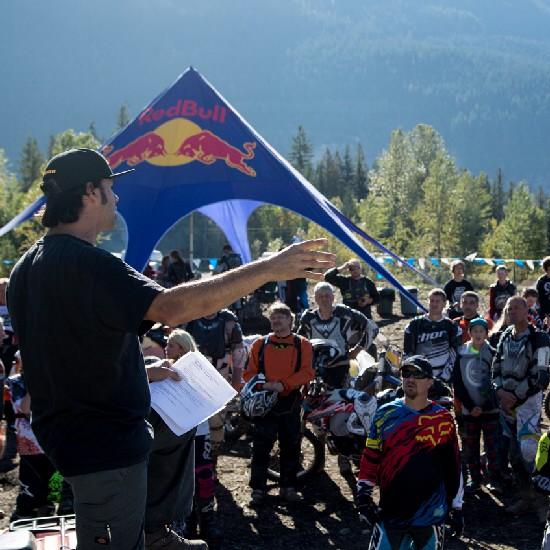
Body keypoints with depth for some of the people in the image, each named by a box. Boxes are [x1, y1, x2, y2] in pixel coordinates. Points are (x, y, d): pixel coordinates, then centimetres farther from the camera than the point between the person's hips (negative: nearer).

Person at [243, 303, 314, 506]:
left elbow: (307, 372, -7)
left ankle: (288, 487, 19)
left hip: (291, 401, 0)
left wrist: (284, 384, -18)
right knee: (261, 447, 0)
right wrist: (262, 386, -16)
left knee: (291, 446, 8)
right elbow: (249, 373, 4)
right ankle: (258, 489, 7)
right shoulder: (260, 344, 7)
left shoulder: (302, 345, 4)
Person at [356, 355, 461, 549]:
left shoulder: (443, 419, 1)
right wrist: (364, 496, -1)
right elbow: (370, 458, 5)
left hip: (431, 513, 0)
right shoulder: (386, 414, 2)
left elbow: (453, 464, 6)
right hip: (390, 511, 0)